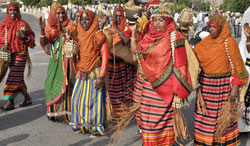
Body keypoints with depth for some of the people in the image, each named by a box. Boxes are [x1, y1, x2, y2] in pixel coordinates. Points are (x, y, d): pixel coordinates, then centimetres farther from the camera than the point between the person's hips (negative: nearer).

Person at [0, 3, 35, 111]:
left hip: (20, 53, -6)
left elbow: (31, 36, -2)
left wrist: (24, 36, -21)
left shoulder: (22, 24, -5)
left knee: (14, 77, -6)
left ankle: (10, 102, -1)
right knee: (18, 78, 10)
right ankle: (27, 98, 23)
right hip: (9, 54, 6)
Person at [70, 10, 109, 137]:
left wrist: (101, 76, -15)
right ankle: (81, 124, 22)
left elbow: (105, 56, -10)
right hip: (82, 73, 6)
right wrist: (78, 71, 10)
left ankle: (96, 128, 9)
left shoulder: (98, 36, -8)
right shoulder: (79, 36, 9)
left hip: (95, 73, -5)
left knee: (94, 99, -4)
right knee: (77, 98, 6)